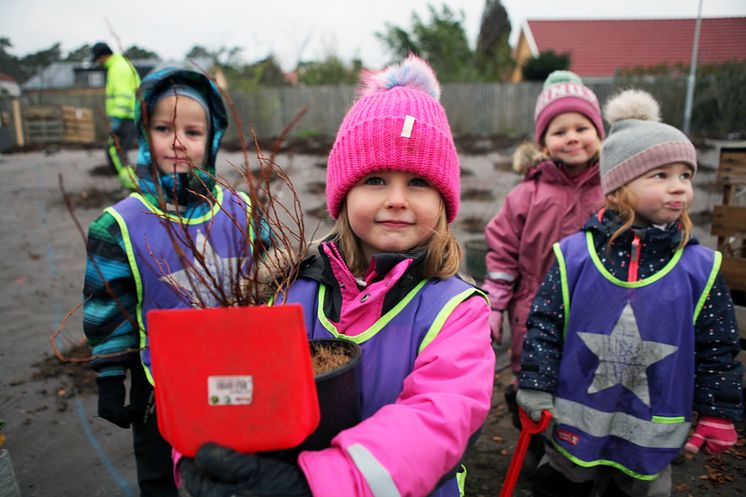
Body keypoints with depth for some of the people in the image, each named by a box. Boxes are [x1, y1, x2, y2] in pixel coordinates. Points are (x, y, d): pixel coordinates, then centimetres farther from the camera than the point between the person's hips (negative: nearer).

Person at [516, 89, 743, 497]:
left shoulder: (700, 268, -8)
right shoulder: (574, 255, -13)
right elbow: (543, 325, -9)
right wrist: (534, 392, -9)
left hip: (651, 434, 1)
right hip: (574, 423, -1)